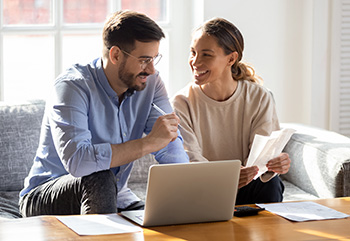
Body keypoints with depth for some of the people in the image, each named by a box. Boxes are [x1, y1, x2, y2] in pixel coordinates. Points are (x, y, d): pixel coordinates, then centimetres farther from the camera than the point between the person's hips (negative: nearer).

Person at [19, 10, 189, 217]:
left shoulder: (150, 83, -3)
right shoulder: (72, 86, -21)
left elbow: (171, 148, -10)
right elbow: (76, 160, -37)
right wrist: (148, 143, -35)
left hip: (113, 197, 5)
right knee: (100, 179, -34)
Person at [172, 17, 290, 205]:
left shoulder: (260, 98, -2)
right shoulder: (183, 103, -6)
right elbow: (190, 158, -17)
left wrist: (273, 164, -35)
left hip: (246, 190, 1)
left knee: (270, 184, -27)